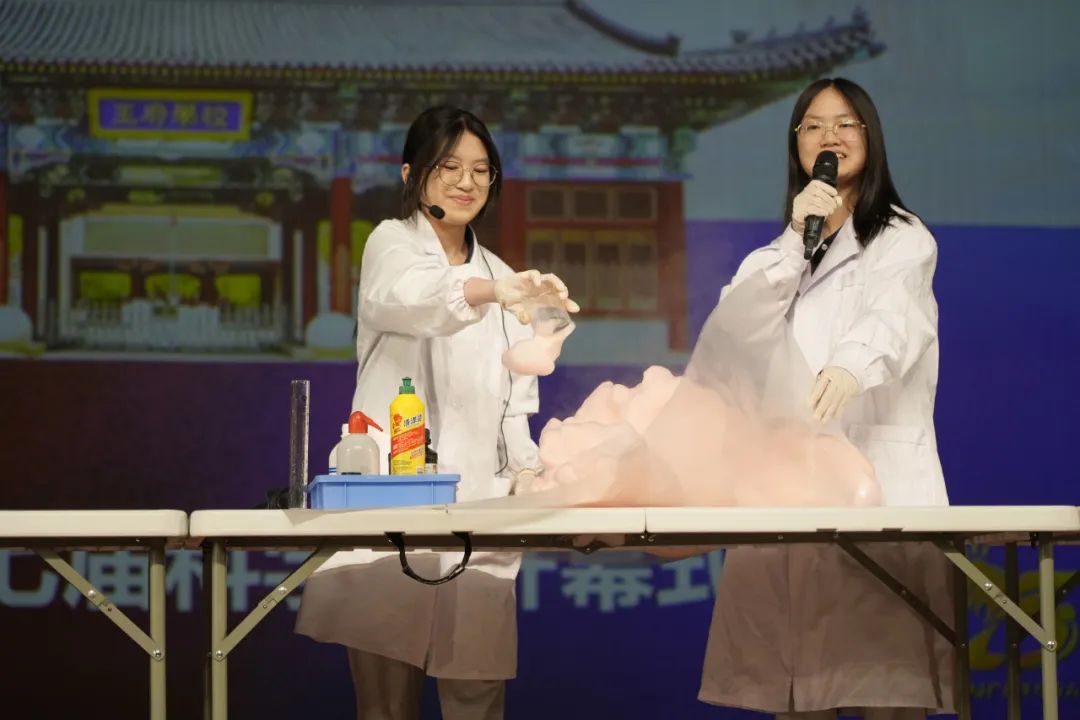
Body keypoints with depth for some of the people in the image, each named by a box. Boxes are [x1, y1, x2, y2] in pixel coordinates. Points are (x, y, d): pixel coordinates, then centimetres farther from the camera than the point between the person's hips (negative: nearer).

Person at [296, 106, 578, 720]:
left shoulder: (501, 277, 20)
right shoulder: (393, 245, 4)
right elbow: (408, 298, -22)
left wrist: (528, 470, 0)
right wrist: (493, 291, -41)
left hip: (478, 508, 4)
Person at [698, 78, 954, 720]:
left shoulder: (902, 239, 3)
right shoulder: (787, 249, 24)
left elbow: (890, 314, -19)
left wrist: (852, 367, -41)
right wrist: (797, 239, -2)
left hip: (876, 474, -5)